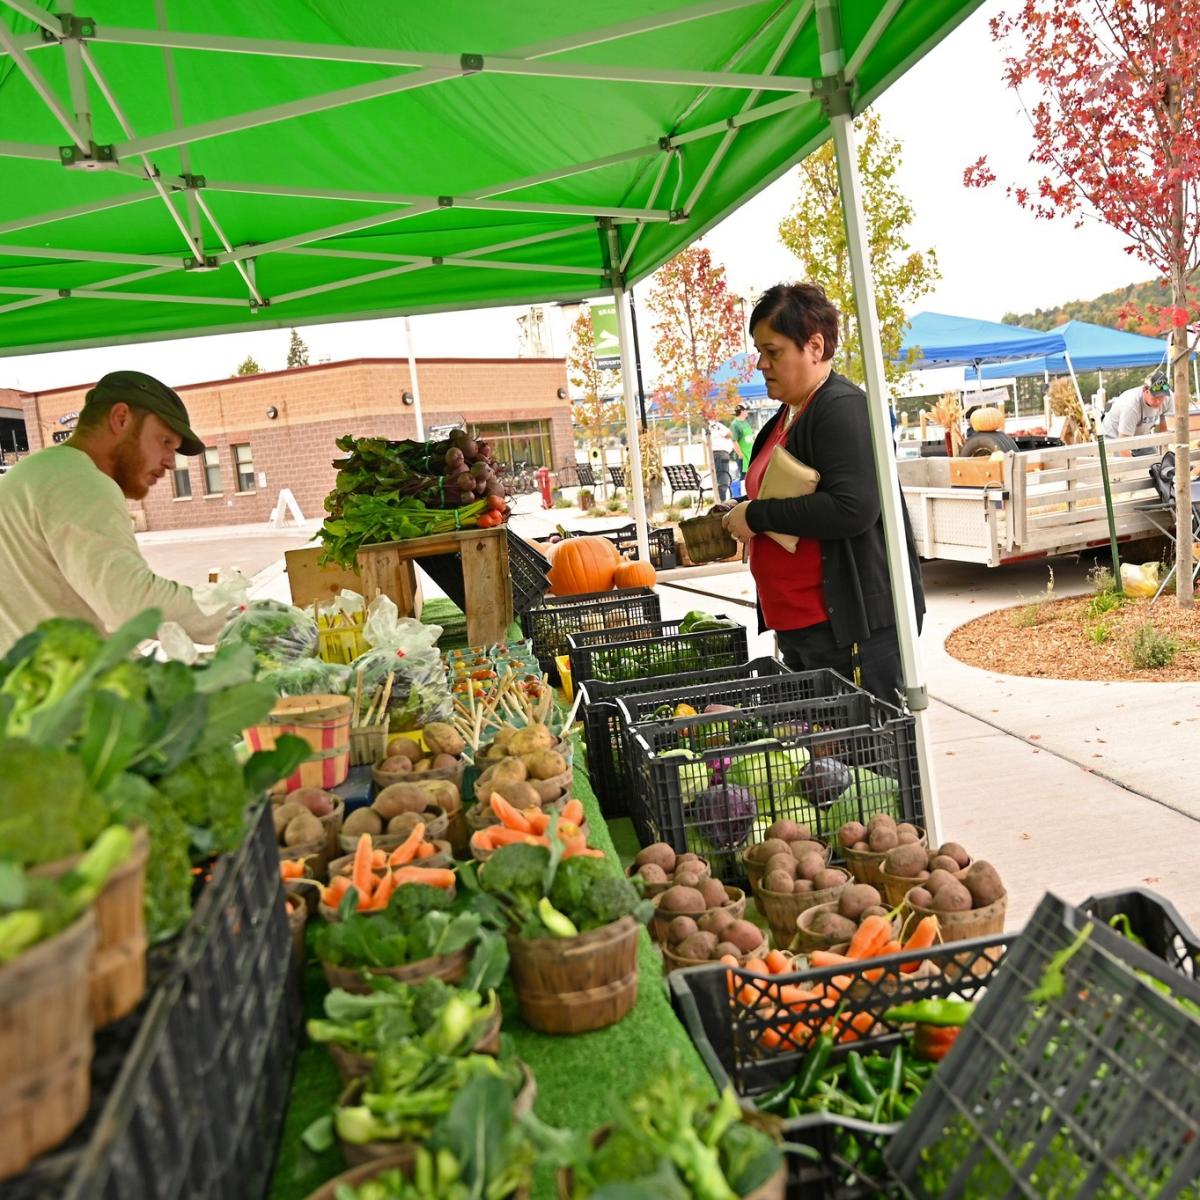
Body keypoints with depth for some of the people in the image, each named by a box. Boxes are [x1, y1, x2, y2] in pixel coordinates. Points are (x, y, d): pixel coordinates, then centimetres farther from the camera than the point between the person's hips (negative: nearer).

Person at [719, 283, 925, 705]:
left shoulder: (844, 408, -13)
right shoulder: (787, 416, 16)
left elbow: (853, 508, -25)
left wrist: (757, 515, -18)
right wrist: (738, 519, 9)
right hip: (797, 629, 10)